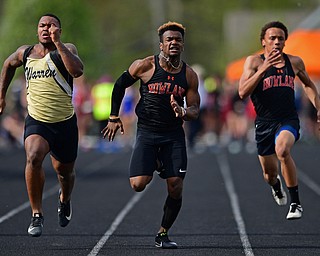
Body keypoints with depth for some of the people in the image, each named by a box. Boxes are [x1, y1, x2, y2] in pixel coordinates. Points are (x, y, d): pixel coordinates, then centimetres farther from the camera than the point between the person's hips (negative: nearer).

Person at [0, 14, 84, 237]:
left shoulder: (66, 49, -7)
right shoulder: (25, 53, 4)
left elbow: (77, 70, -29)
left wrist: (57, 42, -28)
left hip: (65, 123, -1)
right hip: (36, 121, 1)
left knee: (65, 171, 17)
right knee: (33, 158, -29)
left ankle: (65, 201, 53)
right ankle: (37, 214, -20)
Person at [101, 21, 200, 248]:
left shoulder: (189, 75, 0)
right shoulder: (146, 66, -8)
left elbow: (195, 111, 4)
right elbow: (120, 85, 6)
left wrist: (183, 112, -19)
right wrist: (114, 117, 6)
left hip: (174, 135, 2)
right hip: (147, 133, -2)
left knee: (176, 188, -7)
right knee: (138, 185, -14)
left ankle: (163, 234, 12)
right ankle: (155, 166, 23)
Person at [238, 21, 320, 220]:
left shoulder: (295, 62, 6)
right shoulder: (254, 61, -2)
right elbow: (243, 93, -15)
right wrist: (264, 68, -22)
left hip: (288, 120, -1)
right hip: (264, 123, 1)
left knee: (282, 150, -34)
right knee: (270, 173, 11)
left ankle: (296, 202, -24)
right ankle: (276, 186, 52)